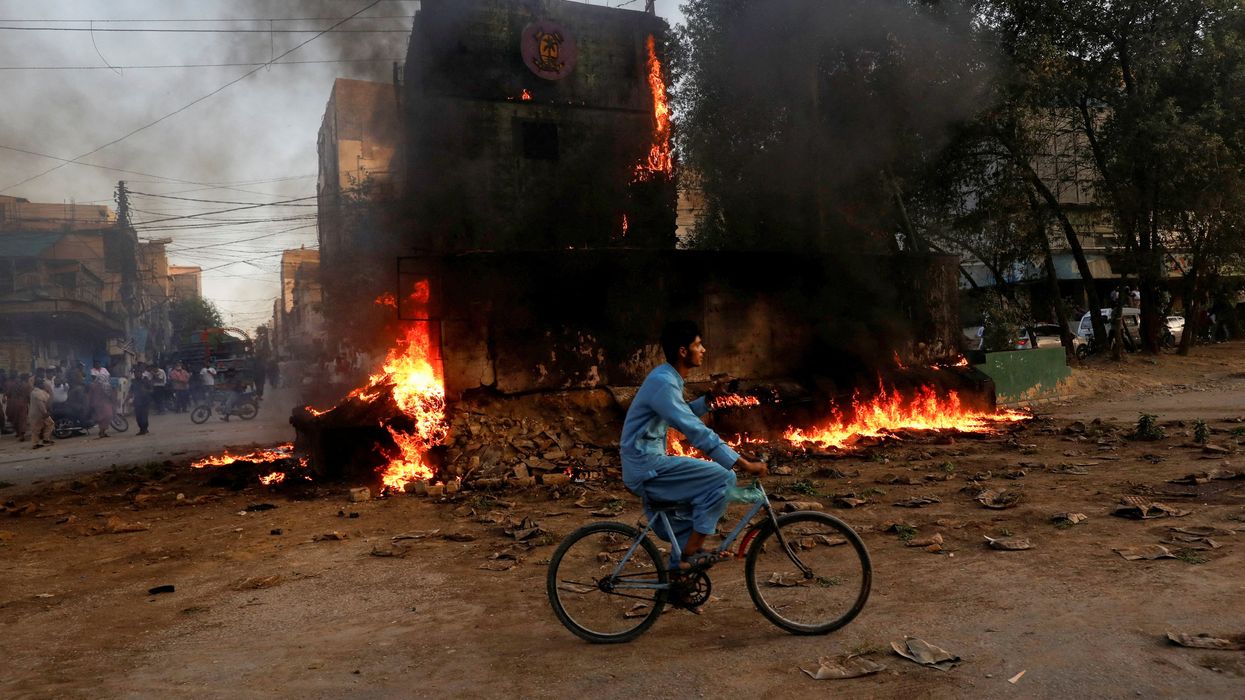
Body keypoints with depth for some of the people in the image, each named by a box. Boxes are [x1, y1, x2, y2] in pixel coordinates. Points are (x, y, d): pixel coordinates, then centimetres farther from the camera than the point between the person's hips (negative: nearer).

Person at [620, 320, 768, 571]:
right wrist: (745, 464, -27)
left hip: (647, 467, 10)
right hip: (647, 468, -10)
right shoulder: (663, 383, -22)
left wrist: (707, 401, 4)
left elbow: (683, 417, 23)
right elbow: (697, 432, -27)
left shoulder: (667, 377, 11)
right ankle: (692, 551, -7)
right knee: (723, 478, -15)